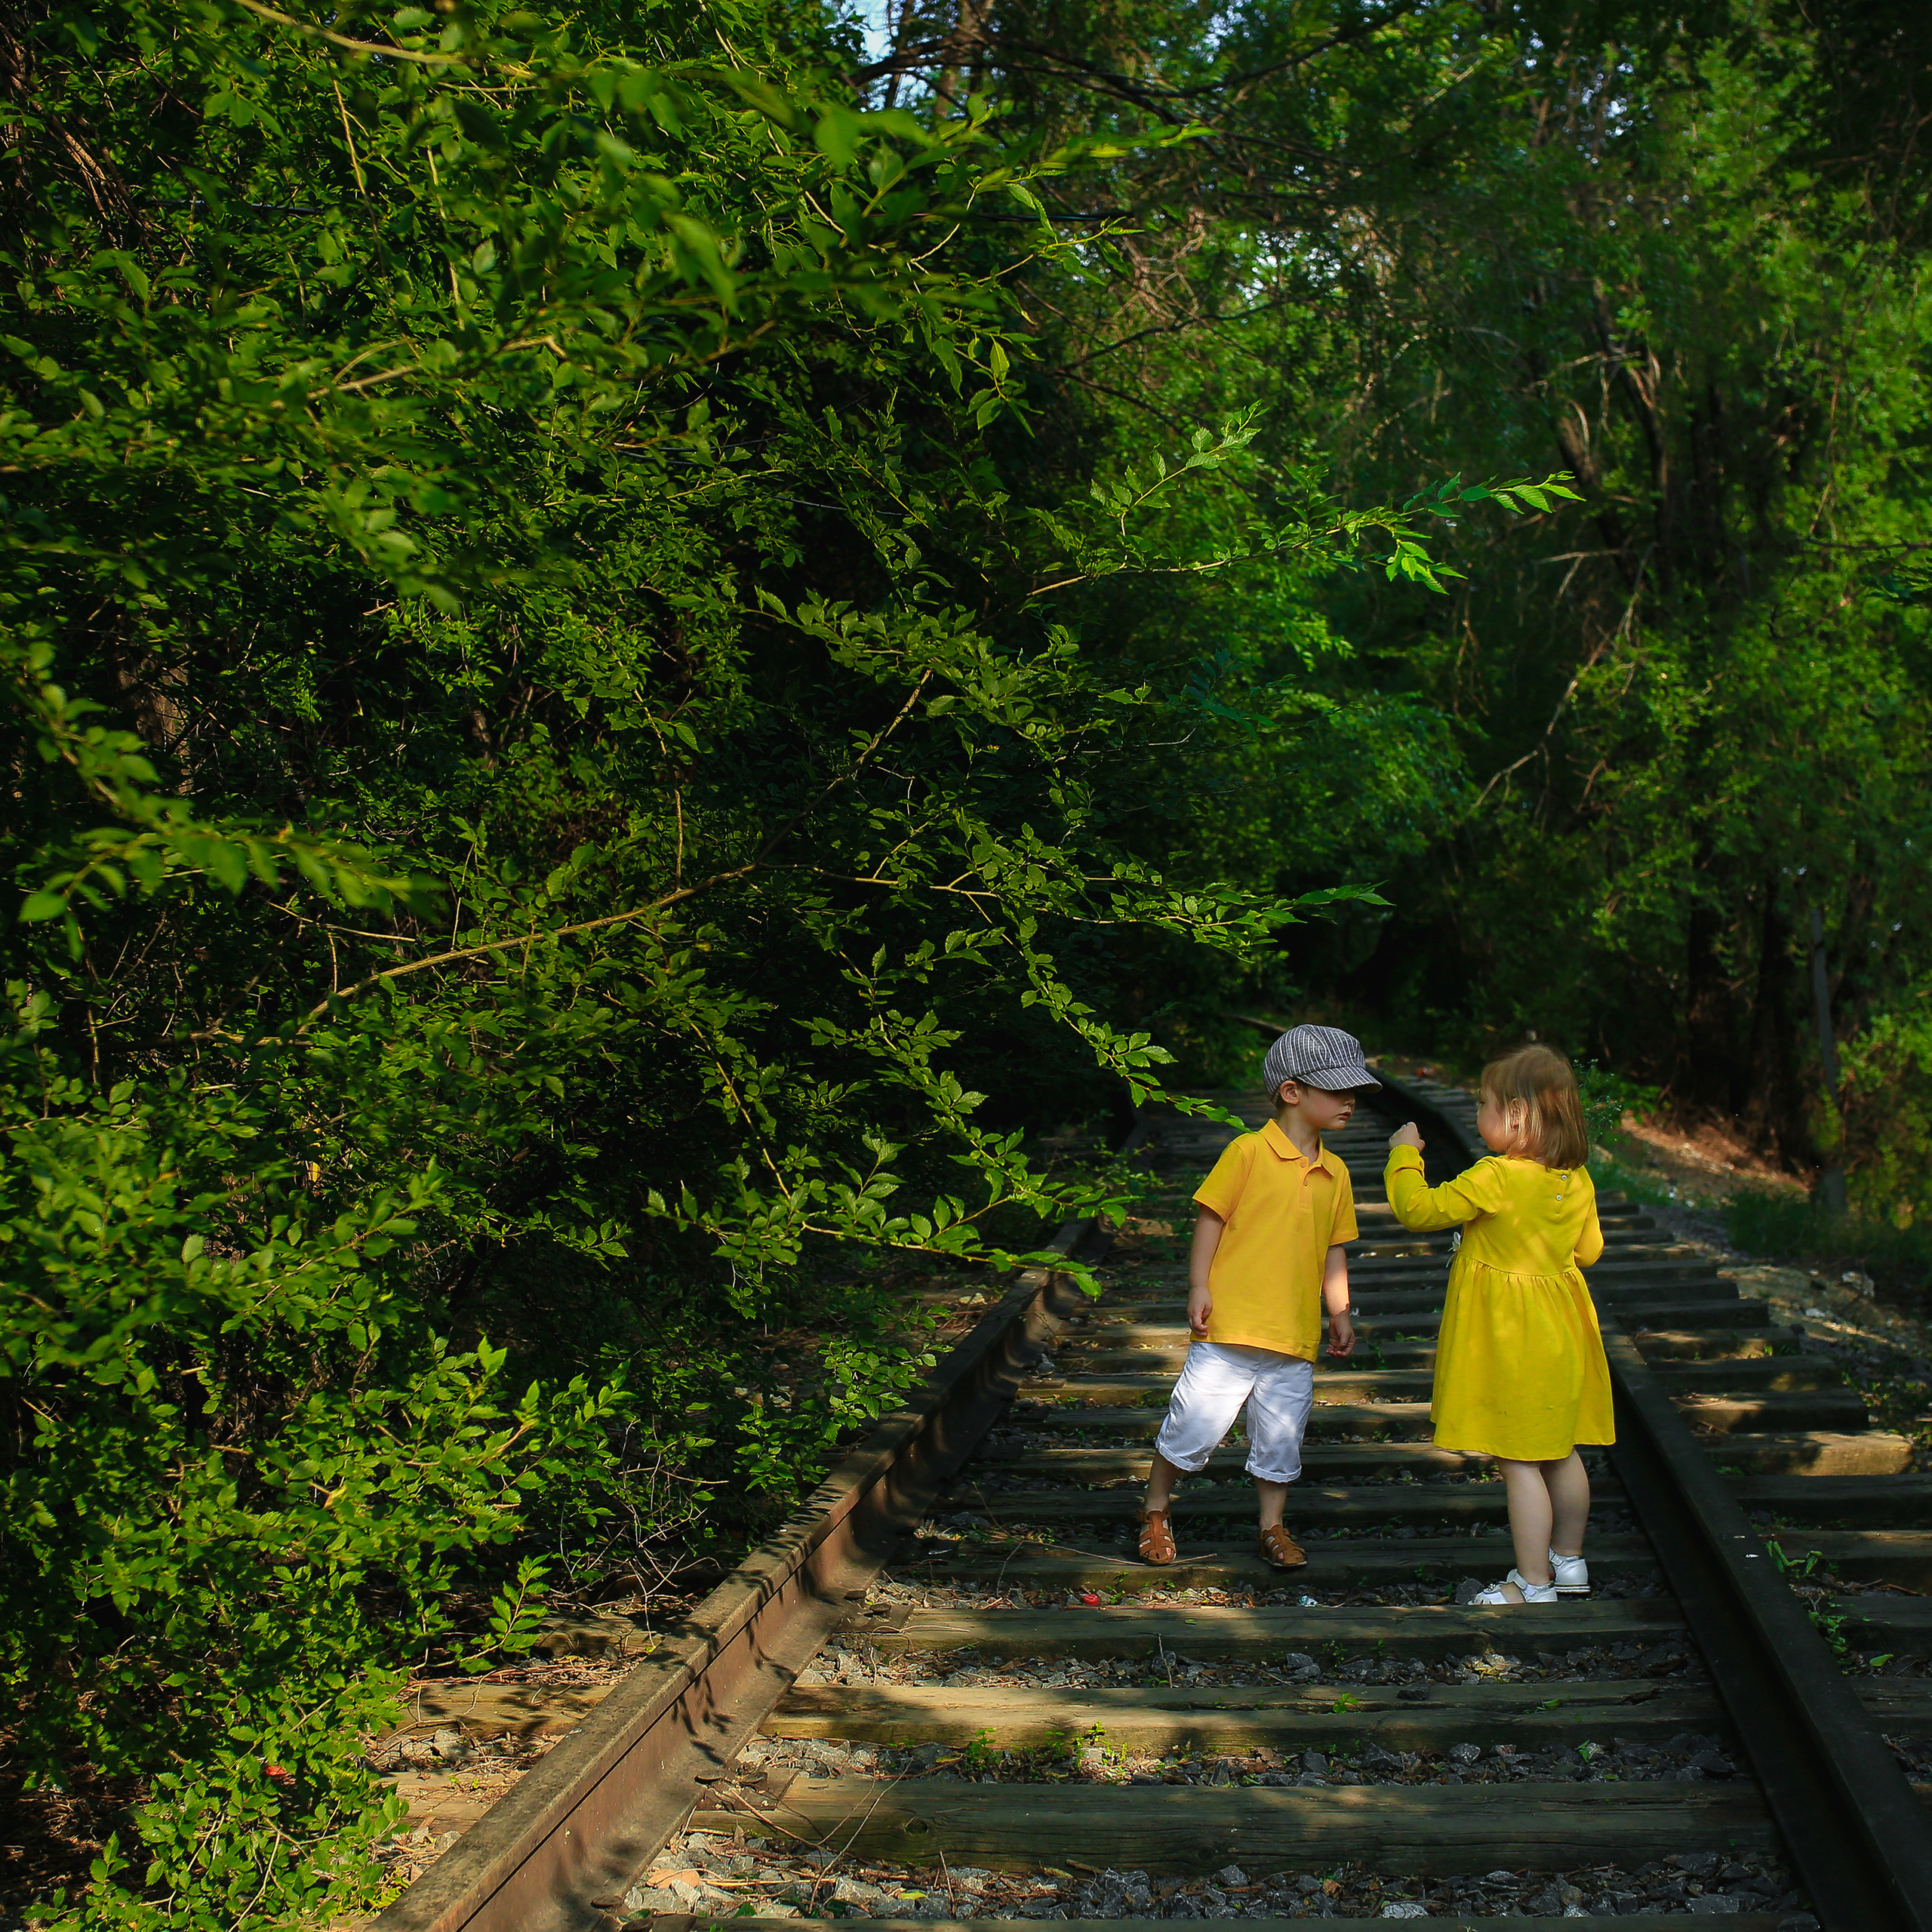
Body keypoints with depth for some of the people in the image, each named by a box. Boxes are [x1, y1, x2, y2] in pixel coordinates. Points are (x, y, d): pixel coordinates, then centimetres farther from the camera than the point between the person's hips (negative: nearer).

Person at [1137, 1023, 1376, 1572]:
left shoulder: (1334, 1173, 11)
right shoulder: (1249, 1152, -6)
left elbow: (1333, 1250, 17)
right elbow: (1211, 1219, -4)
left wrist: (1339, 1314, 13)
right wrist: (1199, 1288, -9)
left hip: (1294, 1338, 5)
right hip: (1229, 1326, -5)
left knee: (1281, 1438, 9)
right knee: (1195, 1424, -1)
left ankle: (1273, 1527, 27)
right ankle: (1155, 1512, 20)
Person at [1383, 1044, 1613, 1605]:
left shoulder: (1495, 1179, -22)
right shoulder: (1577, 1180, 0)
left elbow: (1418, 1209, -16)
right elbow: (1588, 1250, 13)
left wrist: (1405, 1155, -1)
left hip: (1510, 1341, -8)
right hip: (1559, 1332, 8)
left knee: (1519, 1462, 0)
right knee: (1561, 1453, 19)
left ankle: (1534, 1585, 6)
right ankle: (1570, 1562, 32)